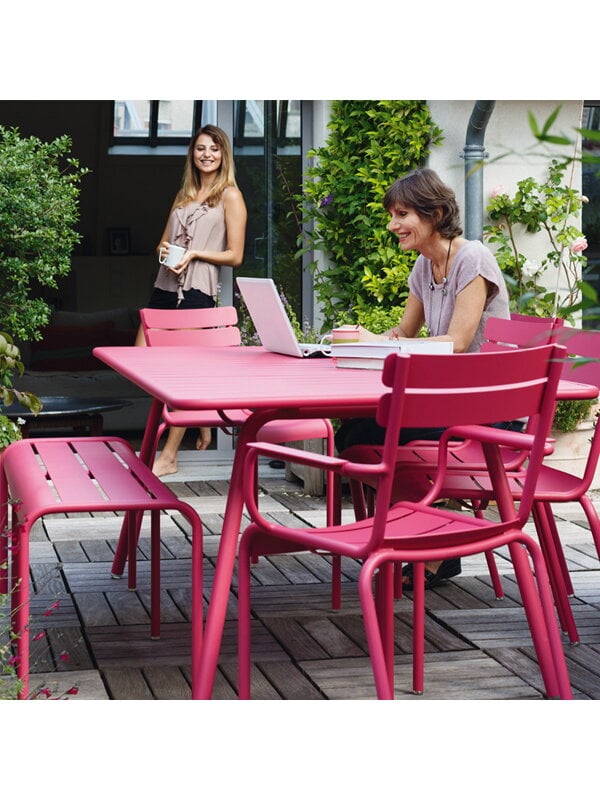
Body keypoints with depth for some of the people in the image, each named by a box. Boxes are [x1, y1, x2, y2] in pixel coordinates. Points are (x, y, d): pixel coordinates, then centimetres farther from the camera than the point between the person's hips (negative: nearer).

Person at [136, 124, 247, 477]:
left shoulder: (230, 196, 1)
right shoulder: (184, 195, 20)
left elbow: (235, 256, -4)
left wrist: (194, 253, -13)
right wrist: (164, 249, 0)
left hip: (198, 290, -7)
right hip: (166, 286, 7)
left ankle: (169, 457, -1)